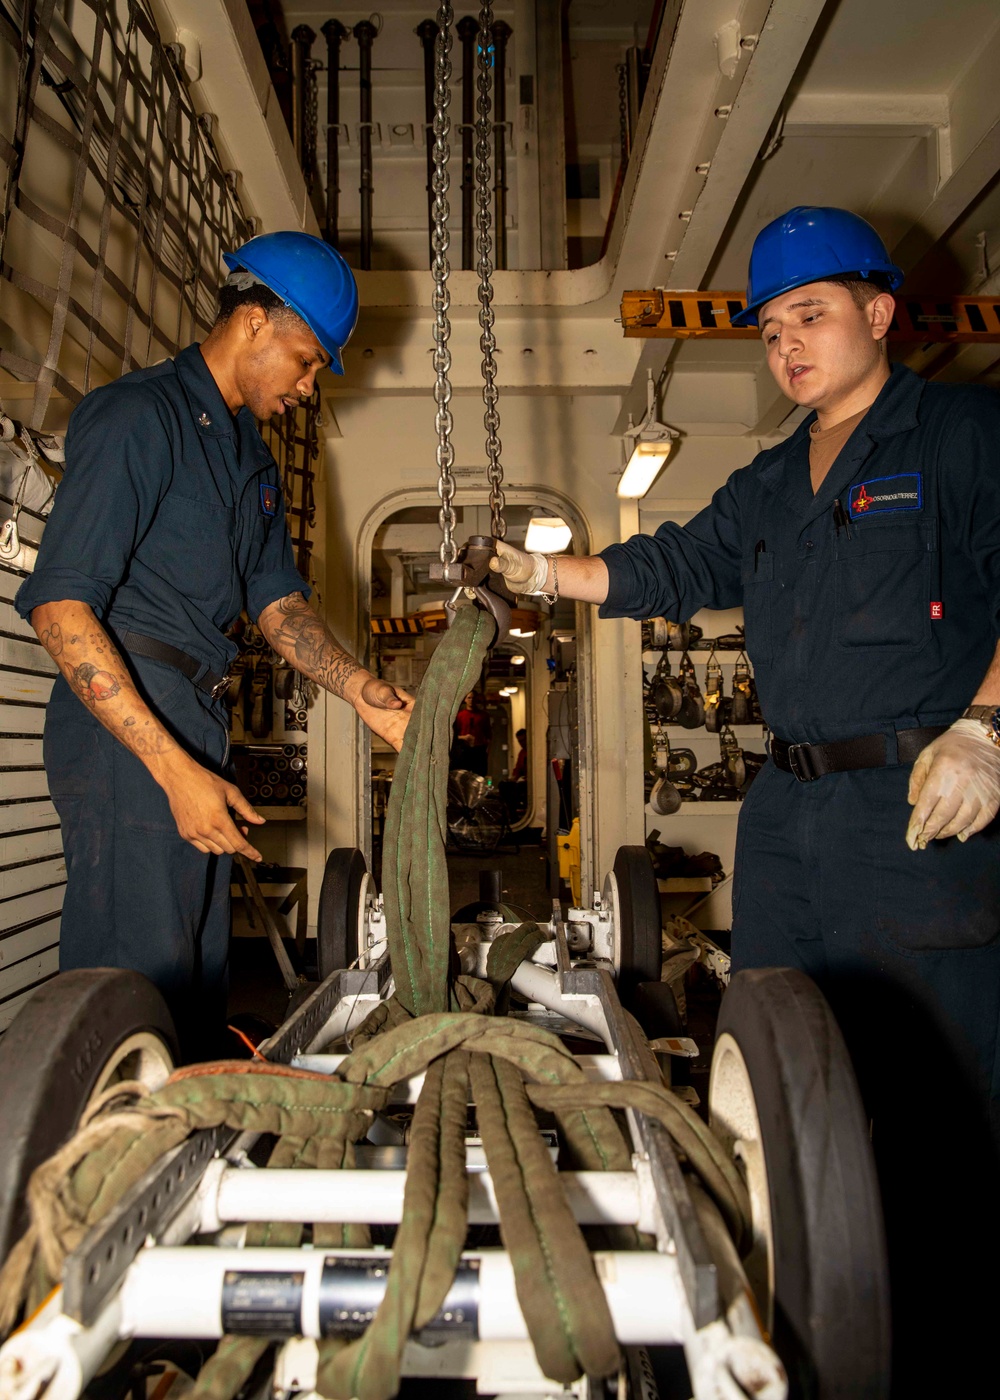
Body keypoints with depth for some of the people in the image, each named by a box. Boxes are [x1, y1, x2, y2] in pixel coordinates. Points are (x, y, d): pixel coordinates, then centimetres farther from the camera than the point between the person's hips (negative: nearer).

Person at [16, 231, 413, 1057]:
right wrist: (174, 768, -22)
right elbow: (58, 604, -17)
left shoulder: (254, 459, 20)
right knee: (139, 979, -6)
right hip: (123, 722, -9)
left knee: (199, 985, 15)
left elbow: (276, 599, 18)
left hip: (200, 724, 9)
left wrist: (361, 690, 0)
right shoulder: (140, 415, -9)